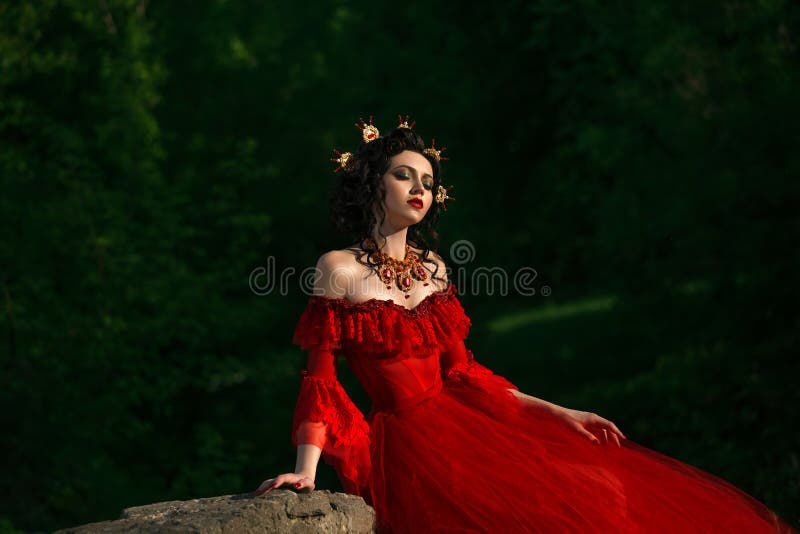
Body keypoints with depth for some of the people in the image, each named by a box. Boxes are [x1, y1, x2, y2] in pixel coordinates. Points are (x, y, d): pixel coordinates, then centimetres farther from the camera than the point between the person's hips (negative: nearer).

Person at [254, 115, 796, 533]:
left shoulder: (431, 265, 14)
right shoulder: (340, 268, -3)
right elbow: (320, 377, -6)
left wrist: (557, 413, 13)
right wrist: (306, 470, -19)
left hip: (462, 423, 6)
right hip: (405, 443, -6)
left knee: (607, 488, -11)